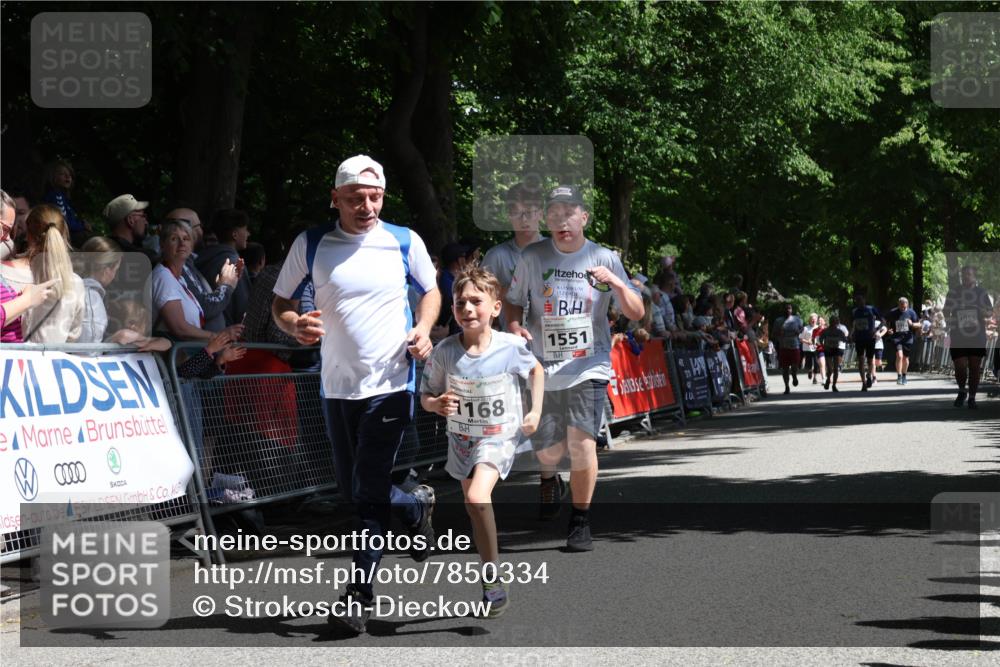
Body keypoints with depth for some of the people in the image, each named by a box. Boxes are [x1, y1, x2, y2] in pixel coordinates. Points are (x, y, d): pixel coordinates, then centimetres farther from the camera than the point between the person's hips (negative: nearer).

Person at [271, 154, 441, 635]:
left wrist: (424, 327, -6)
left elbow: (431, 290, 14)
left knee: (370, 487, -9)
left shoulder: (405, 242, -1)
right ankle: (415, 506, 42)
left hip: (390, 383, -3)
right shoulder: (310, 245, -1)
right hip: (338, 385, 3)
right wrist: (295, 325, -17)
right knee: (351, 487, 12)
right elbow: (280, 304, 5)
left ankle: (359, 593, -3)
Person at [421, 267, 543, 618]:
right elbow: (426, 395, -3)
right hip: (461, 438, 4)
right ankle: (490, 562, 42)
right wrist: (436, 404, -25)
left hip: (499, 436, -4)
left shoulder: (511, 346, -16)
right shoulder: (444, 352, -14)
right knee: (474, 505, 18)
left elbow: (536, 369, 6)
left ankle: (493, 578, -15)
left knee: (477, 499, -26)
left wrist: (536, 411, 1)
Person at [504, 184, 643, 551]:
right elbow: (513, 300, 12)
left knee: (582, 443, -14)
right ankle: (549, 480, 43)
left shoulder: (605, 259, 1)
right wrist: (514, 326, -10)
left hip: (589, 367, -1)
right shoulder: (532, 257, 2)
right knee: (549, 449, 5)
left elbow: (636, 314, 0)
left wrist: (616, 283, -19)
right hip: (544, 368, 1)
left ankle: (580, 522, 1)